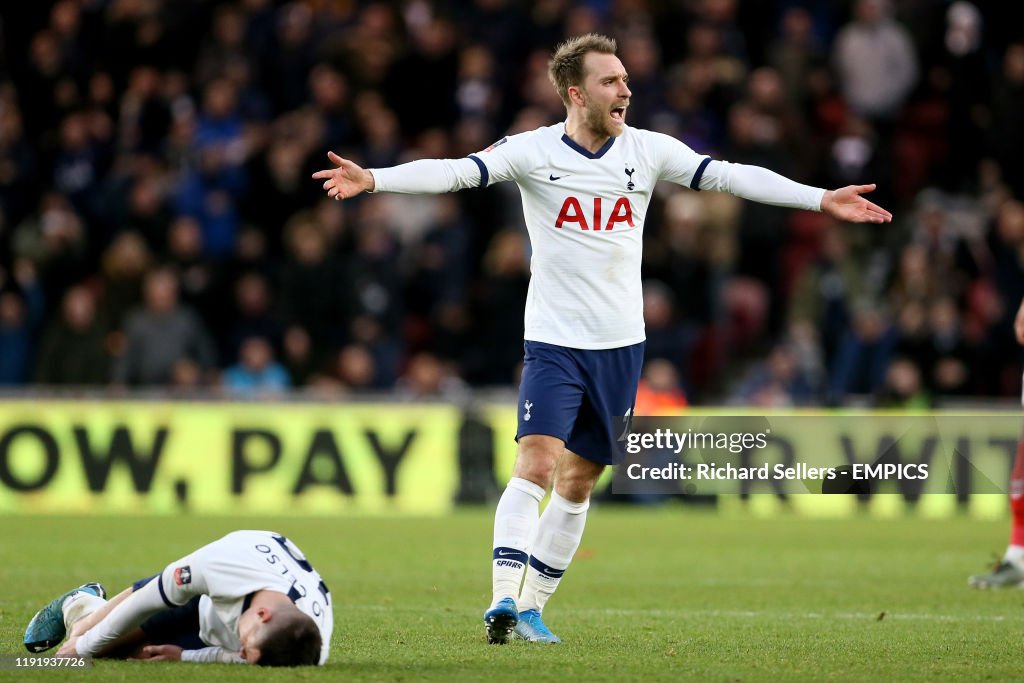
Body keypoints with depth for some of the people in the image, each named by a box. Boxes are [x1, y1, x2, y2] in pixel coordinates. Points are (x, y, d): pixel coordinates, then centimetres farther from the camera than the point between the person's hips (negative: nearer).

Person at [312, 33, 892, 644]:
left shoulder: (648, 150, 1)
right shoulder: (533, 151, -7)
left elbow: (729, 176, 2)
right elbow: (455, 171, -17)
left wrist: (821, 200, -2)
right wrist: (371, 179, -31)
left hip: (621, 346, 4)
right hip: (554, 342, -4)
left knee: (578, 482, 8)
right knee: (536, 465, -19)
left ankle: (532, 607, 17)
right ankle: (504, 600, -22)